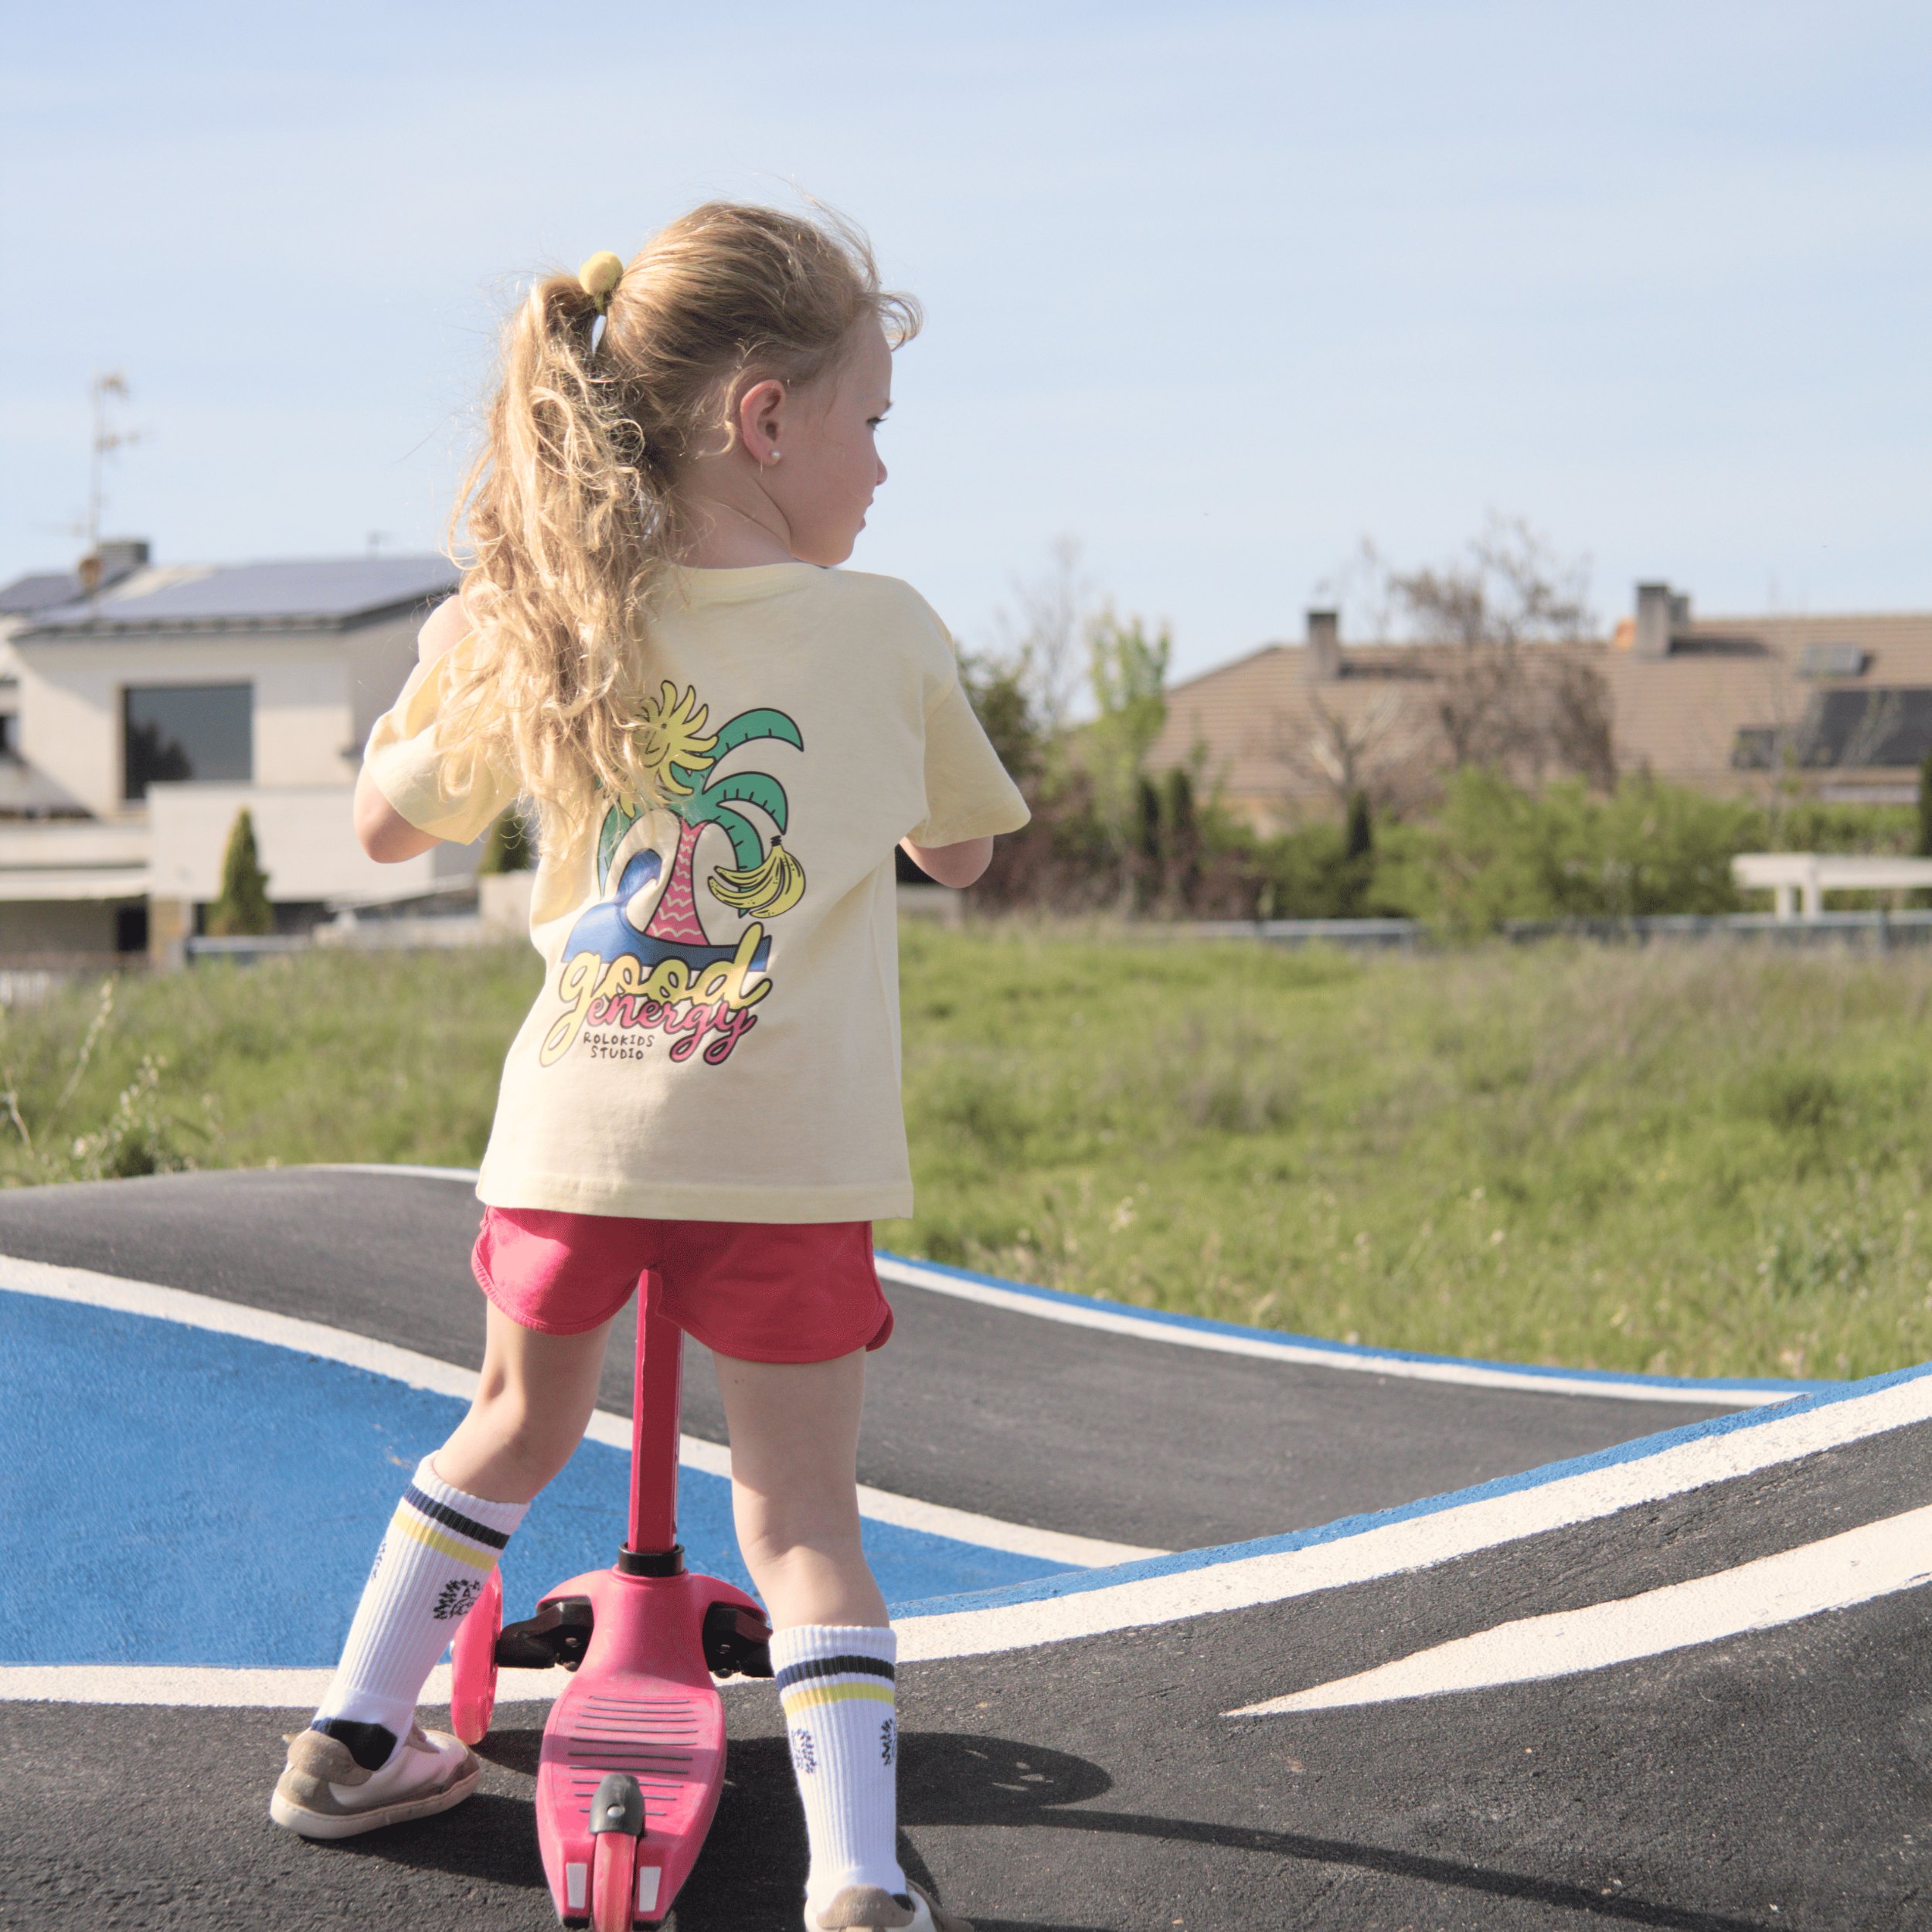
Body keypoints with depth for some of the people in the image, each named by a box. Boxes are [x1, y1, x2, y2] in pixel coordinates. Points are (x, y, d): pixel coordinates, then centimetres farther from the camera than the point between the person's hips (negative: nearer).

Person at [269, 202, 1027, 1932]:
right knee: (802, 1506, 9)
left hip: (570, 1138, 3)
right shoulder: (886, 634, -5)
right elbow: (964, 851, 12)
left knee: (518, 1425, 26)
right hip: (787, 1161, -3)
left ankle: (357, 1738, 36)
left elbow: (387, 827, 15)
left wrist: (449, 664, 29)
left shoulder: (533, 631, 0)